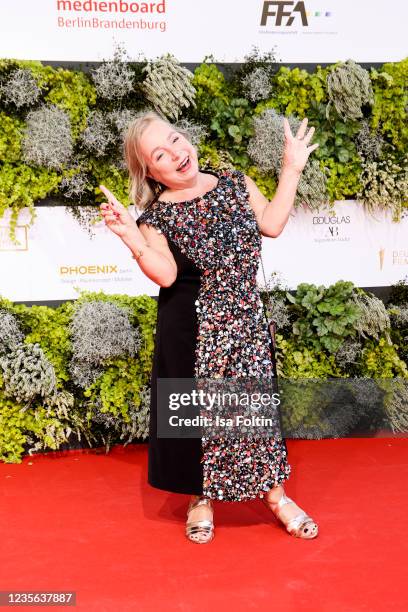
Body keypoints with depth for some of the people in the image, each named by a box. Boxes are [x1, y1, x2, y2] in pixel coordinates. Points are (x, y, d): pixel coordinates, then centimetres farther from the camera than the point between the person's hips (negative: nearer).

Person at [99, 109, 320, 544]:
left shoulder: (235, 182, 4)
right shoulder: (156, 215, -8)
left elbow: (272, 224, 2)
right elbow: (166, 276, -17)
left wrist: (292, 169, 4)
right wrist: (131, 236, -29)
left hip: (244, 320, 3)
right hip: (192, 328, -3)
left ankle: (275, 494, 27)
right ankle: (201, 499, 29)